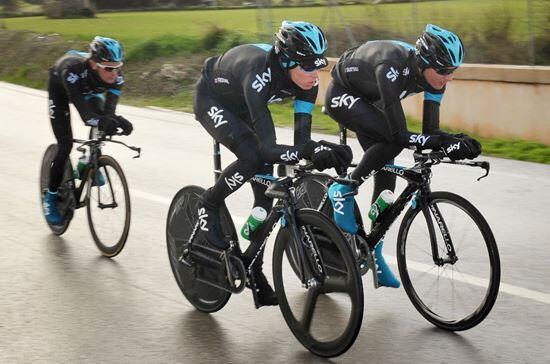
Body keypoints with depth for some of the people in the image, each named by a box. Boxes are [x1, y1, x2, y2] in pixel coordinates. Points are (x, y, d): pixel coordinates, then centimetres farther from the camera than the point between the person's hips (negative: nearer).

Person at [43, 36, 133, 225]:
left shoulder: (115, 76, -34)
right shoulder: (74, 69, -46)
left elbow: (109, 109, -39)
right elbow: (83, 112, -52)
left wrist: (117, 121, -61)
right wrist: (102, 122, -70)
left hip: (88, 90, 5)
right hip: (60, 88, -5)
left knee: (100, 116, -21)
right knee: (65, 145, -12)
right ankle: (51, 197, 6)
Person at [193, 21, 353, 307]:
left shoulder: (306, 79, -26)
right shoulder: (260, 74, -44)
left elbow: (301, 138, -25)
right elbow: (269, 148, -48)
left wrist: (329, 157, -43)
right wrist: (313, 151, -62)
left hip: (242, 106, 6)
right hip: (212, 100, -6)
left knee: (266, 190, -2)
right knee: (253, 156, -31)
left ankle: (252, 266, 12)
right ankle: (208, 206, -3)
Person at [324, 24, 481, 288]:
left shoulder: (432, 75, -21)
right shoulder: (392, 66, -41)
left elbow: (430, 130, -17)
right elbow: (400, 134, -42)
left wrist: (454, 142, -35)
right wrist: (445, 142, -46)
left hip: (367, 102, 7)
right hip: (341, 95, -7)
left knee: (386, 173, 0)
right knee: (392, 140, -31)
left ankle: (375, 254, 13)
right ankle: (343, 192, -11)